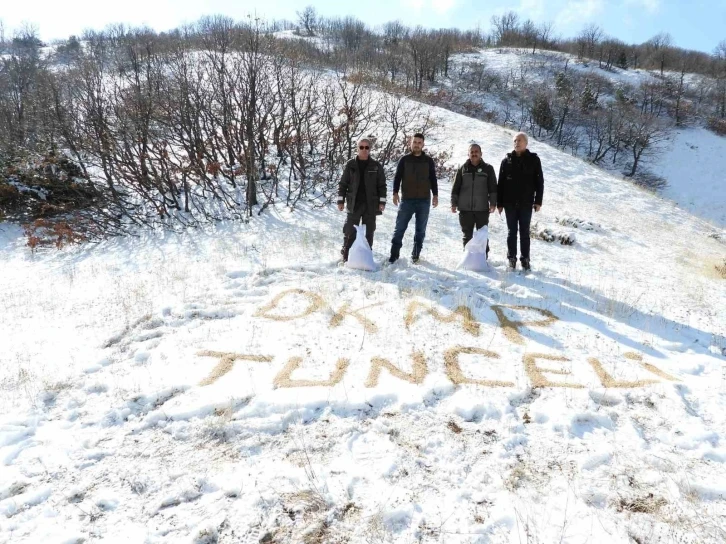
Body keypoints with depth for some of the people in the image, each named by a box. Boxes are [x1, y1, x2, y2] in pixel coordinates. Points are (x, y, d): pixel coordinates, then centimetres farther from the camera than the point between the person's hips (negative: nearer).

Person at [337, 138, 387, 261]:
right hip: (354, 204, -1)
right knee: (350, 232, -1)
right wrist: (341, 200, 1)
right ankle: (346, 257, 9)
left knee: (368, 232, 6)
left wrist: (382, 201, -1)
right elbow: (343, 184, 7)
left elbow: (382, 185, 7)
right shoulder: (350, 165, 4)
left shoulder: (376, 166, 5)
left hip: (371, 205, 1)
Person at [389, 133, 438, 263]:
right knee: (400, 228, -3)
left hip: (424, 200, 1)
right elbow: (397, 177, 5)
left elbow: (433, 179, 12)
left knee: (420, 230, 6)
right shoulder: (404, 160, 6)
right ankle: (394, 253, 2)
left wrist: (435, 195, 4)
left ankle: (416, 254, 15)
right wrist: (395, 192, -6)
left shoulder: (428, 161, 8)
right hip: (407, 200, -1)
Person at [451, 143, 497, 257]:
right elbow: (455, 188, 8)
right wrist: (454, 203, 3)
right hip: (465, 209, 1)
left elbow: (493, 188, 2)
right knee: (467, 235, 8)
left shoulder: (488, 168, 4)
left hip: (482, 209, -1)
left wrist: (493, 203, -6)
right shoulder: (463, 169, 7)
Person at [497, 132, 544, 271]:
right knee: (512, 232, 6)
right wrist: (499, 202, 2)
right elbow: (500, 183, 6)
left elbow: (539, 181, 2)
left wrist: (538, 201, -5)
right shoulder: (507, 160, 6)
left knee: (525, 232, 4)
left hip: (526, 203, -1)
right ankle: (512, 258, 12)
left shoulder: (533, 160, 3)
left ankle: (525, 259, 10)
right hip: (510, 202, 1)